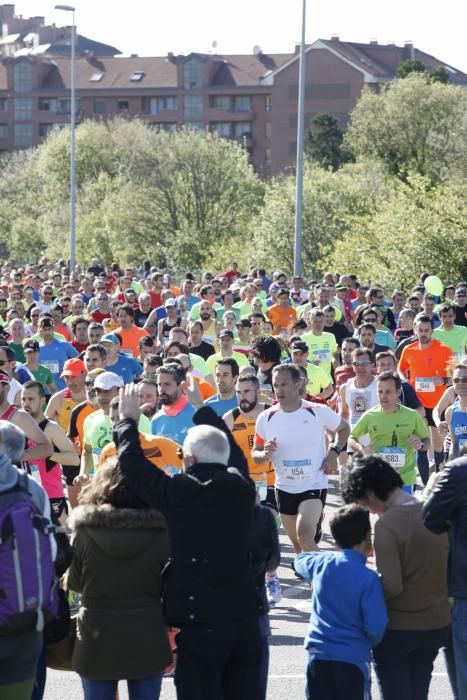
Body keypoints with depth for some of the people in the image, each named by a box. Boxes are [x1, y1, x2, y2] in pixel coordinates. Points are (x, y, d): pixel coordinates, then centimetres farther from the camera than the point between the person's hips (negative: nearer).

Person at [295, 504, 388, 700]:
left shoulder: (321, 564, 1)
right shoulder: (368, 578, -13)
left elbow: (300, 560, 26)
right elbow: (376, 626, -16)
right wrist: (371, 643, 6)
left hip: (318, 656, 4)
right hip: (352, 660, -4)